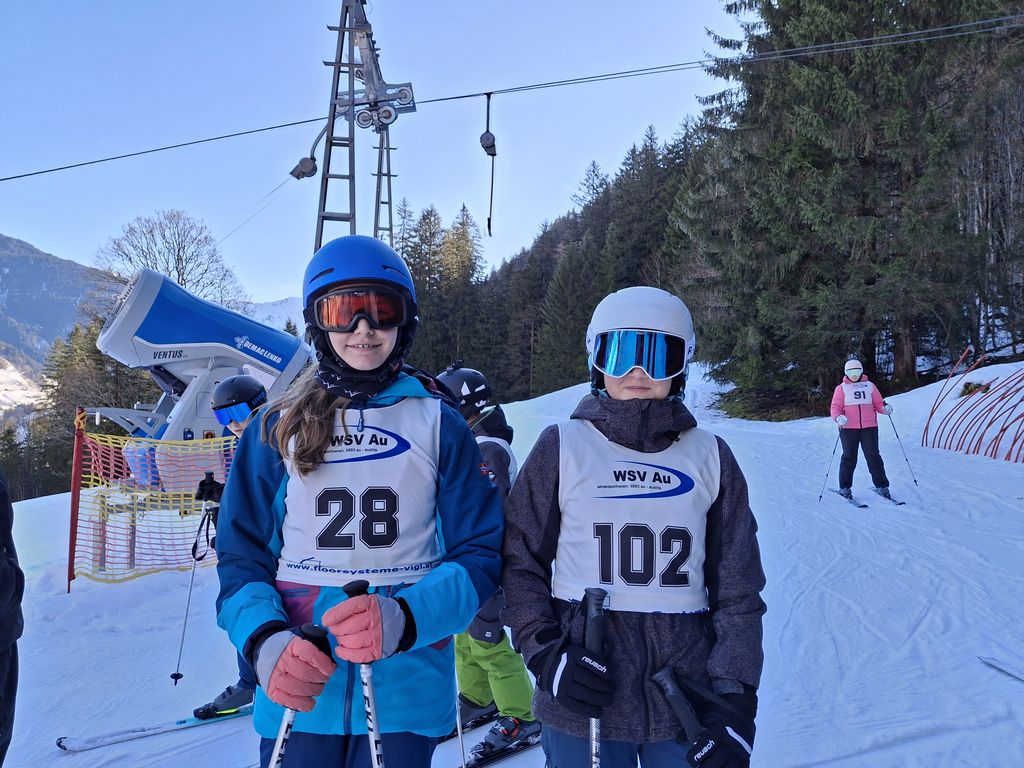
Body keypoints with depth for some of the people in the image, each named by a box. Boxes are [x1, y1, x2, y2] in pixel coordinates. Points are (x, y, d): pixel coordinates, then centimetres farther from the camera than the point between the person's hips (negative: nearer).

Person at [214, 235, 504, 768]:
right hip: (295, 696, 1)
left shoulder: (439, 425, 0)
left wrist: (404, 618, -20)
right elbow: (241, 555, 3)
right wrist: (264, 640, -16)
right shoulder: (277, 428, 3)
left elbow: (479, 553, -3)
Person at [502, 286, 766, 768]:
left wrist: (734, 702, -3)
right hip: (582, 702, -1)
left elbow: (737, 592, 4)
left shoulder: (711, 458, 2)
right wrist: (545, 654, -11)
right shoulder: (561, 448, -3)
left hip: (689, 702, 2)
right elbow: (521, 563, 2)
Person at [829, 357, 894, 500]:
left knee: (873, 456, 0)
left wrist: (885, 408, -9)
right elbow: (835, 407, 2)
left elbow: (878, 404, 13)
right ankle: (845, 487, 10)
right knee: (849, 457, 1)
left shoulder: (869, 386, 15)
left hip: (869, 427, 1)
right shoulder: (841, 388, 9)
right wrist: (838, 417, -18)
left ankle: (881, 486, 8)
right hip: (848, 428, -1)